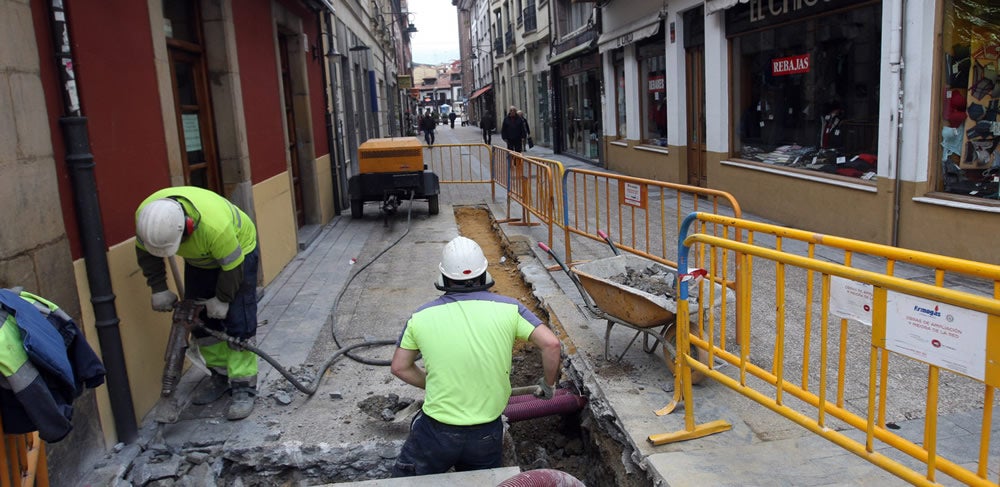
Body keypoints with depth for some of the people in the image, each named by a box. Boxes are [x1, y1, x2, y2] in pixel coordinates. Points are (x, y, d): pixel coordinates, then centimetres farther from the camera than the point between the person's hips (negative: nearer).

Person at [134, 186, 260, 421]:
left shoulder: (215, 225, -45)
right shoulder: (146, 215, -27)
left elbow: (232, 267, -27)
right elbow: (146, 253, -6)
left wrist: (222, 299, -14)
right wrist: (159, 289, -6)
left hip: (238, 249, -6)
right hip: (199, 259, 6)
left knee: (238, 321, -12)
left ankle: (244, 387, -5)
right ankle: (221, 375, 21)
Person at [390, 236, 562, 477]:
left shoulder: (421, 316, -5)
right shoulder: (507, 308, -8)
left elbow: (400, 367, 6)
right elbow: (551, 344, -10)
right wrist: (548, 384, 8)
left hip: (436, 432, -1)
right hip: (487, 434, 2)